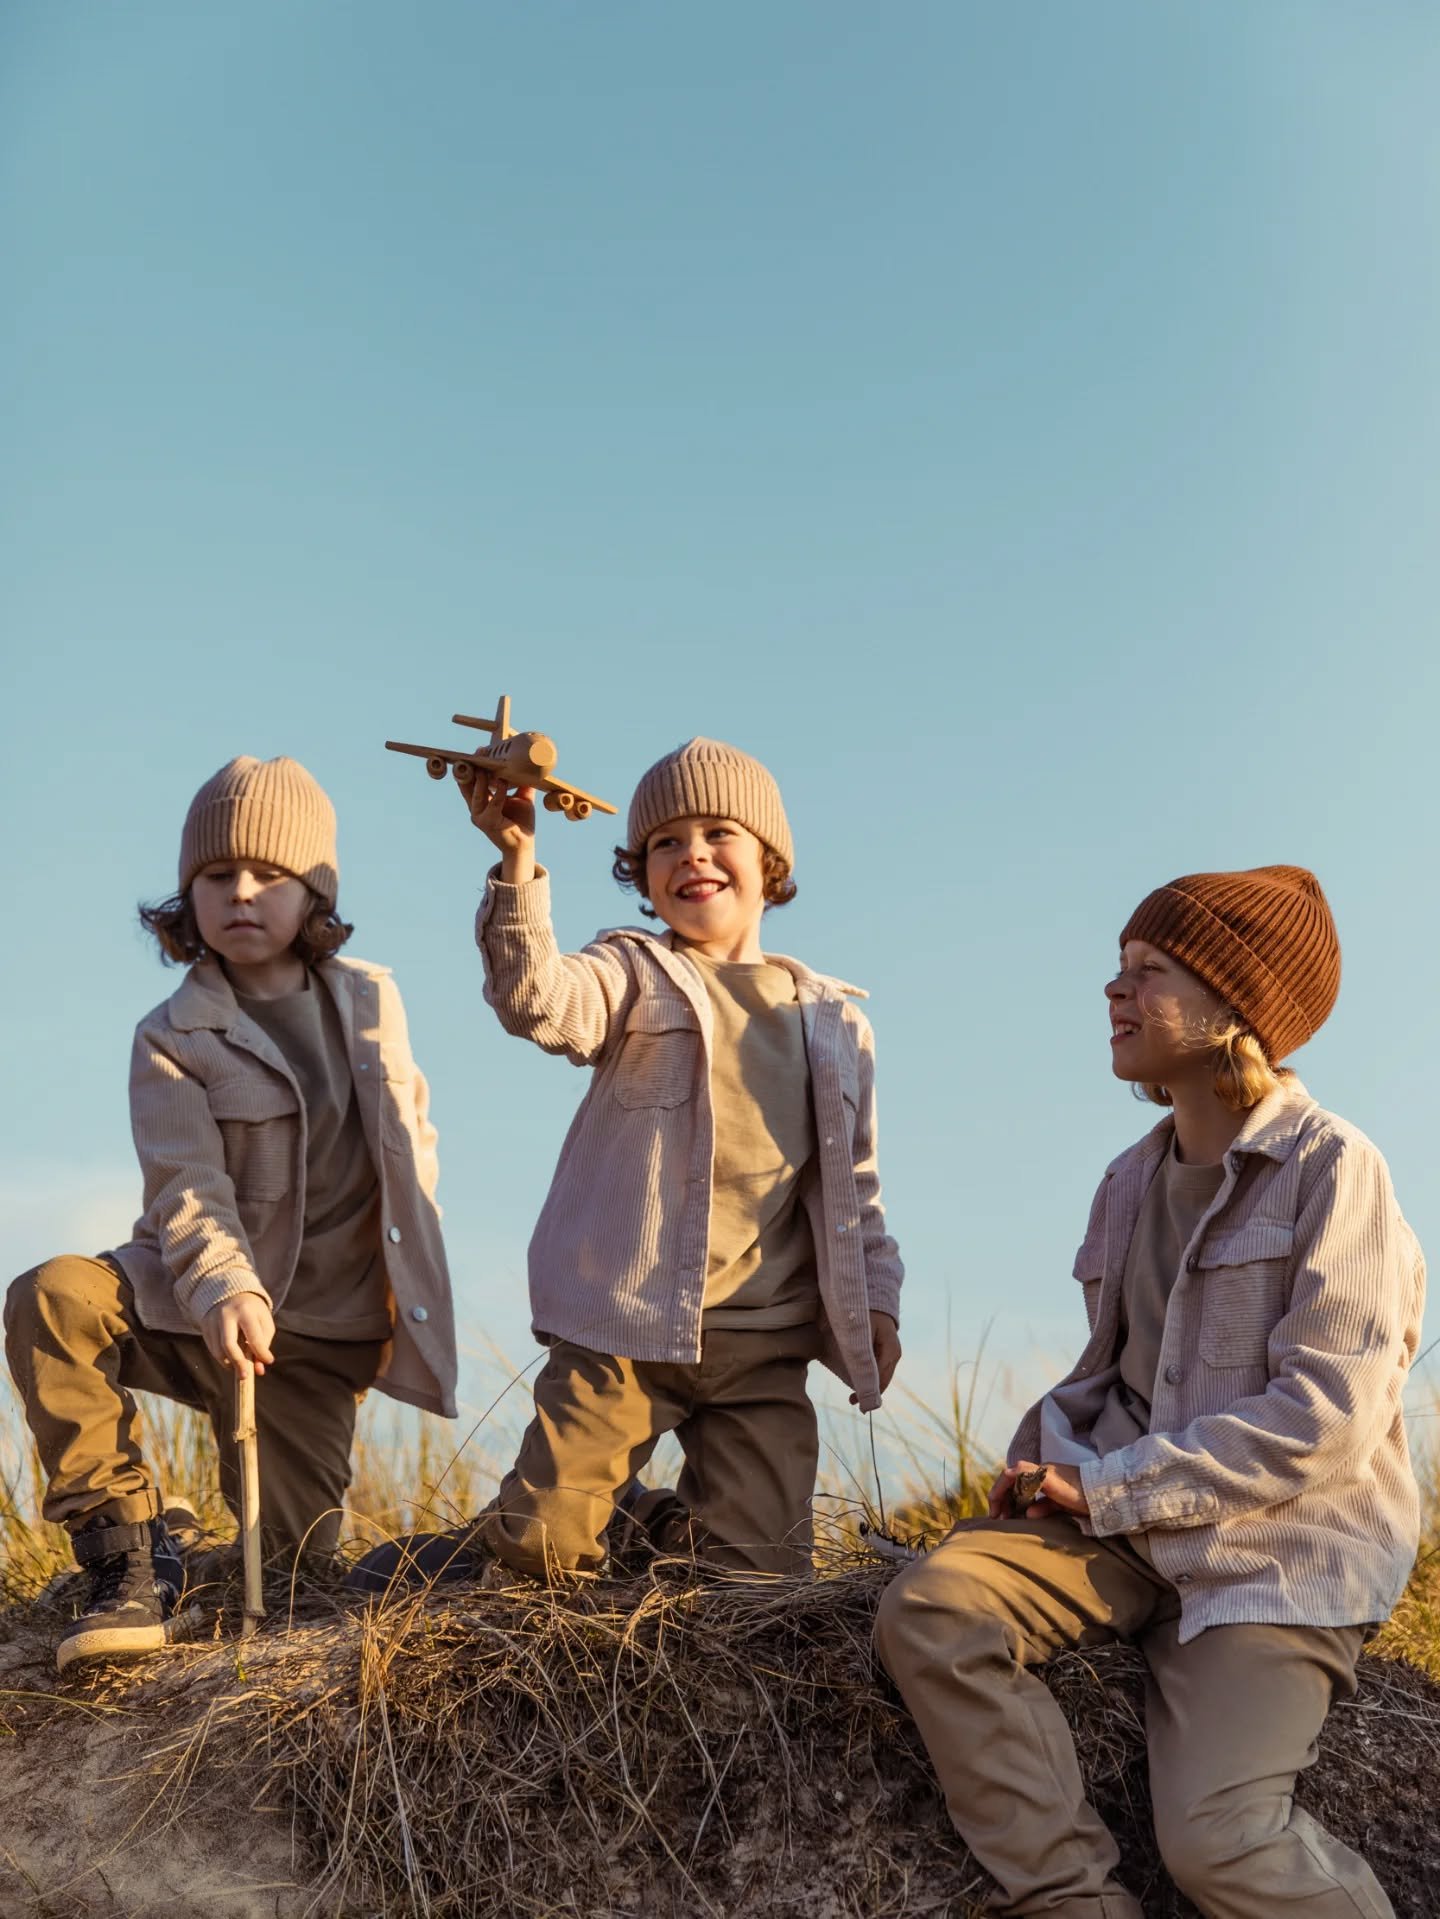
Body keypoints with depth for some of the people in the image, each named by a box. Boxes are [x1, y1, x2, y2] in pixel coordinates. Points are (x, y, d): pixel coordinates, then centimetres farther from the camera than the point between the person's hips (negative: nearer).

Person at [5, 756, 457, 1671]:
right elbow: (186, 1187, -21)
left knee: (295, 1554, -3)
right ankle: (128, 1553, -20)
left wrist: (407, 1269, 8)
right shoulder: (174, 1038, -8)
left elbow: (413, 1132, 16)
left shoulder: (372, 1000, 3)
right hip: (199, 1307, -2)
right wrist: (225, 1290, -40)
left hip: (323, 1331, 2)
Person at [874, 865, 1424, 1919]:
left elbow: (1327, 1414, -18)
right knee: (927, 1610, -18)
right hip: (1130, 1518, 7)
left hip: (1278, 1548, -6)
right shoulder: (1135, 1177, 12)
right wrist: (1052, 1448, -1)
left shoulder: (1331, 1168, -11)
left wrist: (1106, 1485, -17)